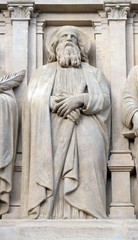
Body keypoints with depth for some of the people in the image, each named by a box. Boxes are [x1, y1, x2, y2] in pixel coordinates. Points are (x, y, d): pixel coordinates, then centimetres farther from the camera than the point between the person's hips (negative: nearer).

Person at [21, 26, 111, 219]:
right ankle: (45, 216, -23)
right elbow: (33, 99, 7)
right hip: (51, 134, 0)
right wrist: (58, 104, -10)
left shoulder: (93, 73, 25)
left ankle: (86, 216, -23)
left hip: (85, 134, 0)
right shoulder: (43, 72, 25)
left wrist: (79, 100, -9)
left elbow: (104, 100, 8)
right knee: (49, 173, -18)